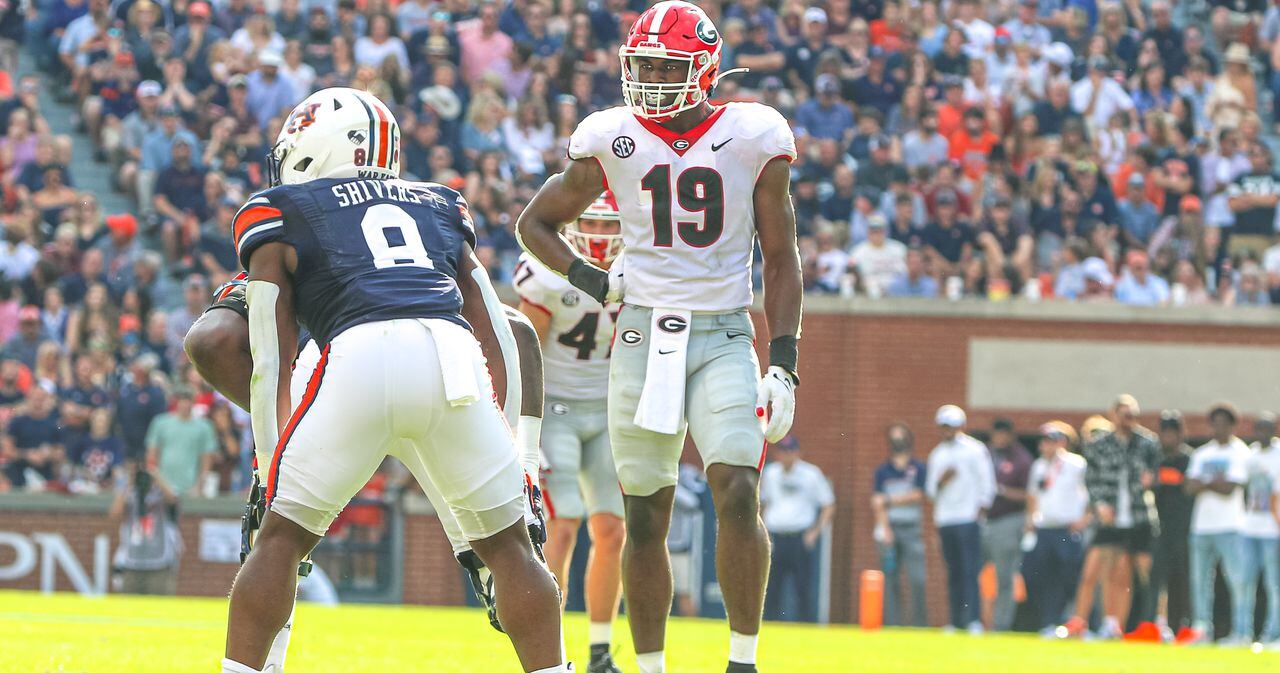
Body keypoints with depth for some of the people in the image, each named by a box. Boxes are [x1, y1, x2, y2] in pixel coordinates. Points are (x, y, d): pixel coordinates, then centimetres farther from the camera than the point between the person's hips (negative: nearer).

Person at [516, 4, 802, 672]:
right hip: (643, 334, 1)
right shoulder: (612, 142, 3)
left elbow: (781, 261, 5)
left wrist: (783, 364, -1)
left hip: (724, 337, -1)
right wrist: (589, 278, 0)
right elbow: (535, 222, 16)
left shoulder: (754, 140, 0)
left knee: (738, 492, -18)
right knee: (645, 516, 3)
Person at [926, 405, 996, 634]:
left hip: (968, 519, -5)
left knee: (970, 570, -11)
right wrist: (941, 481, -6)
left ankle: (973, 619, -14)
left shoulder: (975, 450, 0)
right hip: (945, 520, 5)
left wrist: (980, 511, -8)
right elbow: (931, 490, 15)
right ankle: (956, 620, 6)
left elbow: (987, 485, -1)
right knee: (953, 572, 5)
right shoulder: (937, 455, 16)